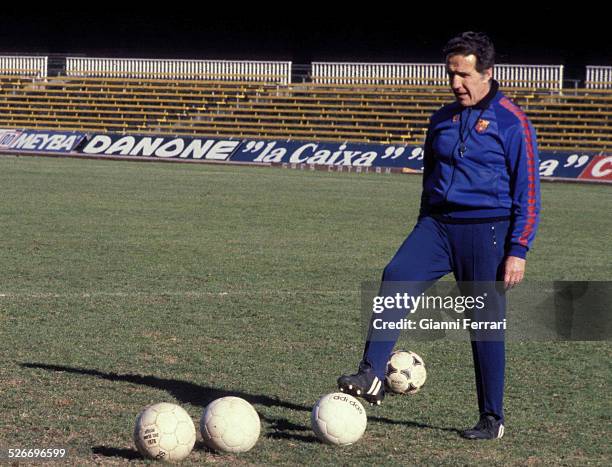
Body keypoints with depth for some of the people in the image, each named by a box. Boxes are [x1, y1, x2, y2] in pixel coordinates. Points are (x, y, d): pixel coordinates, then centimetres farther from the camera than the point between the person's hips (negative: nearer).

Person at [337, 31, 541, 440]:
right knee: (396, 278, -21)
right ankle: (372, 378, -29)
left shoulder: (512, 122, -4)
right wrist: (425, 232, 24)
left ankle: (492, 419, 13)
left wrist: (519, 251, -11)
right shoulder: (442, 119, 13)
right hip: (438, 225, 5)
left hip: (486, 231, -5)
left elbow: (528, 192, -5)